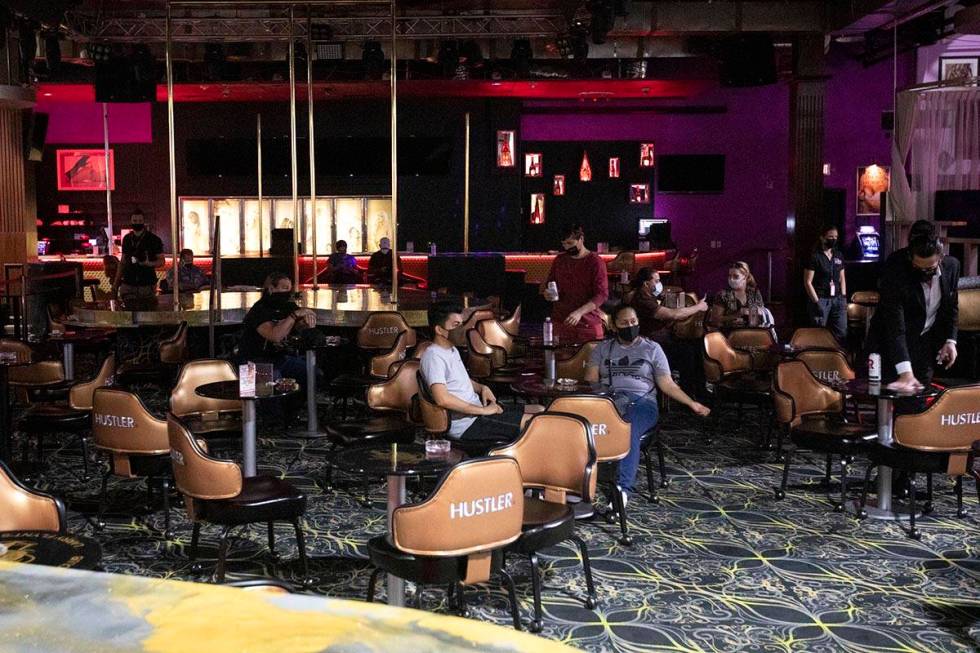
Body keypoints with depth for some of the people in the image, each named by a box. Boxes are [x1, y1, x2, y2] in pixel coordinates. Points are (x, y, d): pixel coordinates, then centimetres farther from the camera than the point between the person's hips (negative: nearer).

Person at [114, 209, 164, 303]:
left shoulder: (153, 239, 0)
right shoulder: (127, 239, 14)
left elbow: (161, 261, 1)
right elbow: (122, 262, 20)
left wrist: (150, 263, -20)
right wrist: (116, 282, 15)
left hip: (147, 285, -3)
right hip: (128, 285, 3)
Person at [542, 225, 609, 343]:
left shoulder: (595, 262, -5)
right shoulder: (559, 260, 11)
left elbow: (602, 294, -11)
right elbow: (547, 284, 22)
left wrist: (579, 312, -24)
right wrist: (546, 293, -3)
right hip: (560, 323, 4)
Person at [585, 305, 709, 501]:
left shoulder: (652, 348, 18)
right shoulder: (603, 348, 22)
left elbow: (667, 384, 13)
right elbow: (590, 381, 13)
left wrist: (692, 403, 1)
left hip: (642, 402, -1)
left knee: (629, 431, -38)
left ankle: (624, 487, -49)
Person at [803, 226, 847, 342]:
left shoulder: (838, 255, 13)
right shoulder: (814, 257, -5)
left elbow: (842, 278, 20)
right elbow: (808, 282, -7)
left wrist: (843, 297, 10)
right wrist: (816, 302, -11)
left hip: (837, 300, 5)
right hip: (821, 300, -5)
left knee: (842, 333, 0)